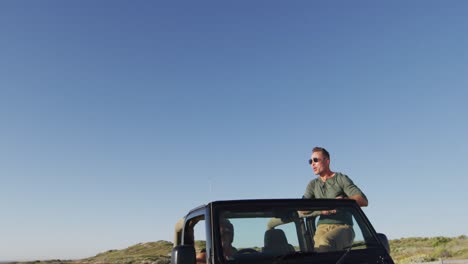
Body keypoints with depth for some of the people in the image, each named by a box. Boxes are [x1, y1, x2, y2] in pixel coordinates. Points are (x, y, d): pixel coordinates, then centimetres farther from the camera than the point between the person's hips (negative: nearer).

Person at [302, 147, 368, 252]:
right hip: (322, 227, 4)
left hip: (343, 227, -3)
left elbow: (363, 201, -5)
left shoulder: (341, 179, 6)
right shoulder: (313, 185, 18)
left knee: (325, 243, -35)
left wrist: (343, 200, -23)